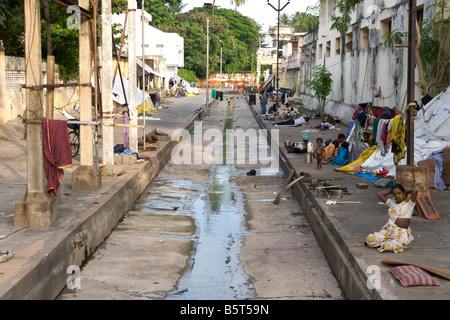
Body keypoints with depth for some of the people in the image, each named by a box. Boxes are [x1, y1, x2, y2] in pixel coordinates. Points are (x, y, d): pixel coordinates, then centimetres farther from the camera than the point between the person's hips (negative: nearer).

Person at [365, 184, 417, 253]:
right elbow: (379, 194, 19)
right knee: (370, 239, -11)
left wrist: (407, 192, 1)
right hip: (388, 230, 6)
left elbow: (414, 191, -19)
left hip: (401, 233, -6)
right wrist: (391, 191, 18)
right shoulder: (392, 203, 13)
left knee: (388, 246, -29)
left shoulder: (409, 204, -3)